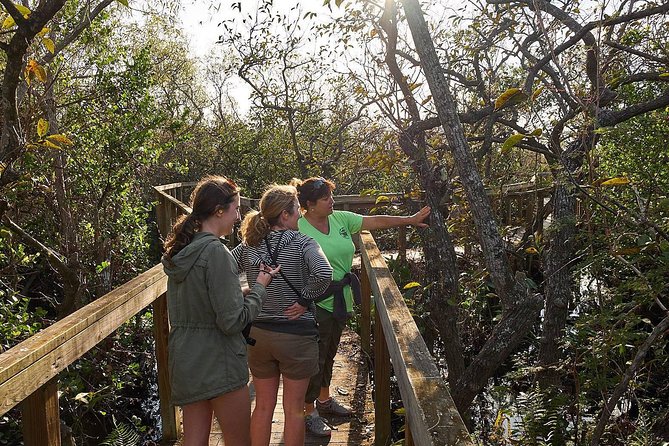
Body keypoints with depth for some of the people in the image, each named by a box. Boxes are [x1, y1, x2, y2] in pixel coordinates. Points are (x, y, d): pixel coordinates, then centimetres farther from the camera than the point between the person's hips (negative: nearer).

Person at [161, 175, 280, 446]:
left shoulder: (180, 250, 4)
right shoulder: (215, 252, -21)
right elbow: (233, 321, -21)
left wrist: (245, 288, 12)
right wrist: (260, 287, -8)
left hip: (184, 360, 8)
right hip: (218, 363, -8)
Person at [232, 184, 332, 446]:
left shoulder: (249, 245, 1)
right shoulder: (301, 242, -14)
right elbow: (323, 273, -30)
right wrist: (305, 300, -16)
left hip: (258, 334, 5)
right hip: (296, 335, -4)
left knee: (263, 406, 18)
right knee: (294, 409, 11)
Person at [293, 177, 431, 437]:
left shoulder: (340, 219, 2)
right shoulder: (298, 230, -17)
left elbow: (376, 221, 5)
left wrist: (410, 220, 6)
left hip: (340, 301, 7)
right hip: (315, 305, -7)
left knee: (329, 354, 22)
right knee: (315, 358, 3)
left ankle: (324, 400, 40)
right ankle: (308, 413, 19)